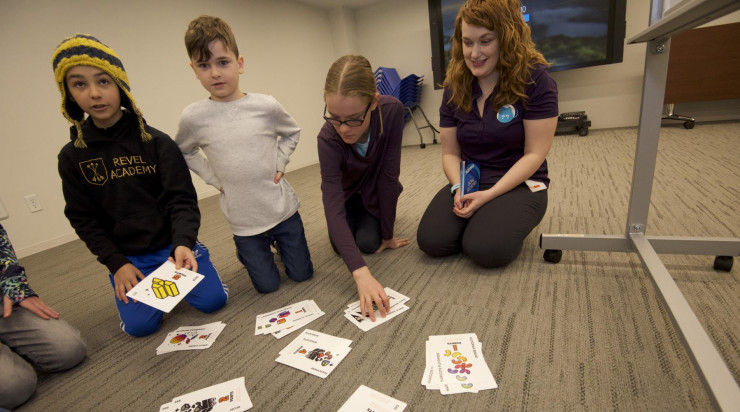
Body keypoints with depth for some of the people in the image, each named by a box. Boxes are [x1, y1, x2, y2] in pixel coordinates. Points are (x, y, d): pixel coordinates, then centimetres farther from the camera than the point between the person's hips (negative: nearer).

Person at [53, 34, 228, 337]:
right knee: (140, 325, -10)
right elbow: (83, 219, 3)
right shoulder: (72, 157, -1)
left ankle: (174, 275, 20)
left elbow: (182, 200, -13)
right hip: (127, 256, 2)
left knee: (212, 300, -10)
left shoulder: (157, 143, -8)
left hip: (174, 243, -1)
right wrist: (116, 264, -7)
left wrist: (182, 244, -29)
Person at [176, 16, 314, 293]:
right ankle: (247, 251, 41)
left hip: (283, 209, 1)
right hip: (243, 221, 0)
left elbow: (292, 133, 10)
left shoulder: (266, 106, -9)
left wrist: (279, 164, -3)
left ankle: (276, 240, 41)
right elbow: (184, 152, 12)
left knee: (302, 274, 13)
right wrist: (212, 178, -1)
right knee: (268, 285, 11)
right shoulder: (193, 117, -9)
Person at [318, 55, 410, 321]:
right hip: (346, 192, 0)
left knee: (368, 243, -13)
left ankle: (375, 217, 22)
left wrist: (386, 235, -22)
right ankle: (357, 217, 25)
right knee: (342, 246, -9)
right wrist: (361, 274, -54)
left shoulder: (392, 111, -36)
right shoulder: (328, 138, -38)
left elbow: (389, 176, -29)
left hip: (375, 189, 0)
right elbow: (333, 207, -43)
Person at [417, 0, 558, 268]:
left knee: (485, 250, -27)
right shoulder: (455, 87, 3)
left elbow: (534, 154, -13)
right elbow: (450, 153, 5)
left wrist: (488, 195, -22)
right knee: (430, 241, -18)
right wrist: (458, 188, -14)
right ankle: (479, 220, 10)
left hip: (518, 184, -3)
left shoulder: (535, 79, -11)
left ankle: (510, 224, 6)